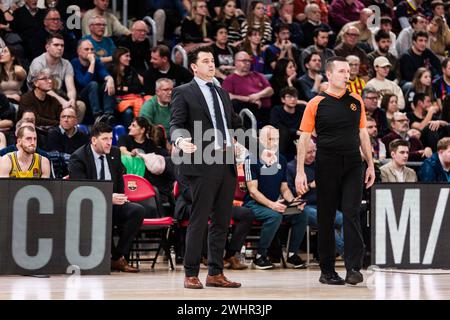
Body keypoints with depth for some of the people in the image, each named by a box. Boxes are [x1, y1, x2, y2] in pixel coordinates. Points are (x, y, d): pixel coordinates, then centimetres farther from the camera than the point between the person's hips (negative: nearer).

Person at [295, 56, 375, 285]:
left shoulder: (356, 101, 10)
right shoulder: (316, 104, -1)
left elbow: (363, 133, 16)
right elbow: (304, 139, -2)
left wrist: (370, 165, 12)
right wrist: (300, 172, -8)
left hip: (353, 165, 2)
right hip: (327, 165, -2)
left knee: (352, 214, -8)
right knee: (326, 217, 4)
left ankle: (354, 268, -10)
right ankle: (327, 270, 13)